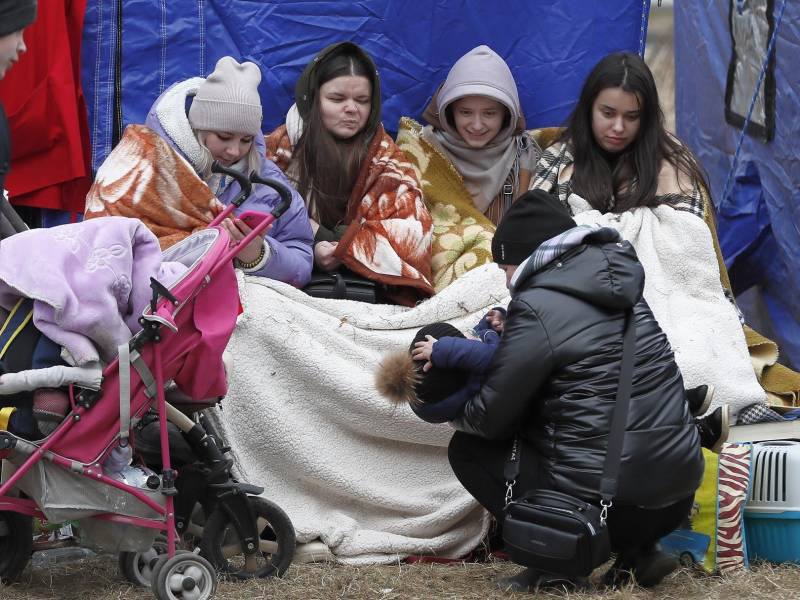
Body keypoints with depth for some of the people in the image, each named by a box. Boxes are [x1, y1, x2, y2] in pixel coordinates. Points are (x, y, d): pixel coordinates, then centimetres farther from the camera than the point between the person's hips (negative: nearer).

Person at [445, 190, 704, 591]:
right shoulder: (618, 288, 12)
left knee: (468, 450, 12)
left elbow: (491, 418, -4)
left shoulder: (539, 307, -11)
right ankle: (637, 551, 16)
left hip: (604, 505, -7)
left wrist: (455, 415, 17)